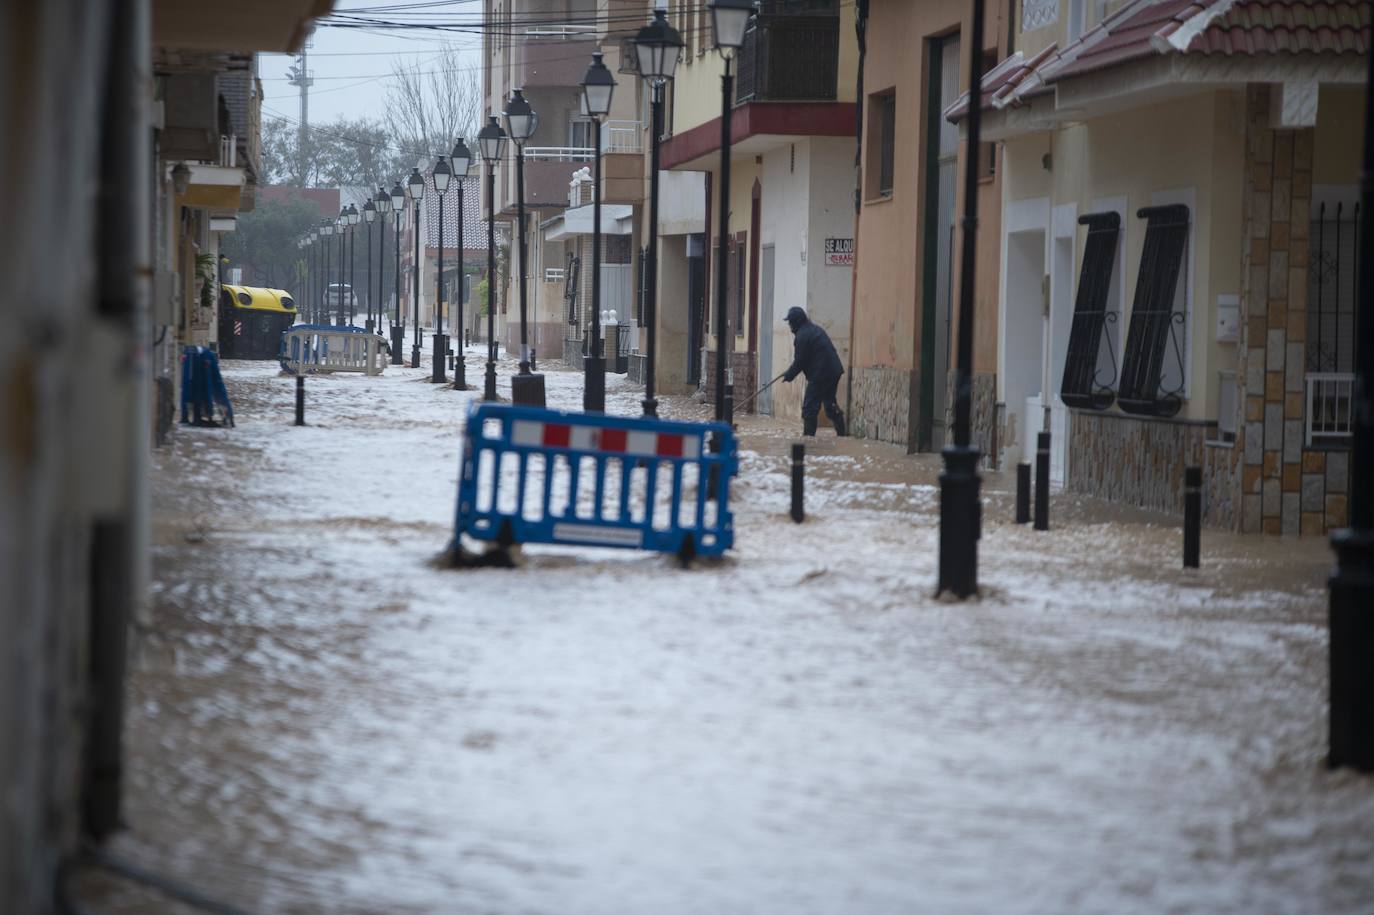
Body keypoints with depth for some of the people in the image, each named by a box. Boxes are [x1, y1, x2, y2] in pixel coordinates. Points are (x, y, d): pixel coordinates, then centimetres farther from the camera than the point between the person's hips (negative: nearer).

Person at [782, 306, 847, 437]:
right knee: (830, 403, 18)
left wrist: (789, 375, 4)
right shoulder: (816, 329, 17)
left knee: (810, 407, -3)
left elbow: (799, 361, -12)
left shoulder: (802, 336, -14)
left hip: (820, 374, -10)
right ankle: (841, 434, 18)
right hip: (834, 371, 10)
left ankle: (808, 435, -3)